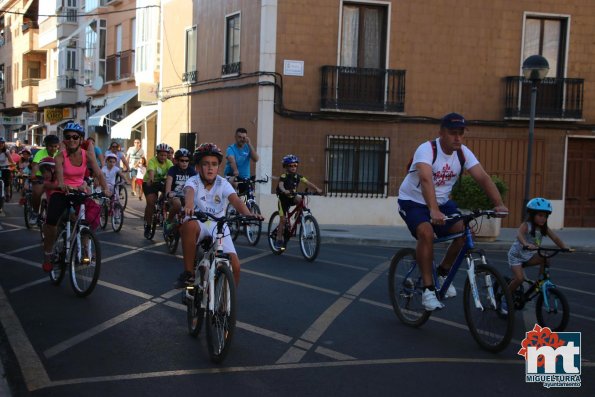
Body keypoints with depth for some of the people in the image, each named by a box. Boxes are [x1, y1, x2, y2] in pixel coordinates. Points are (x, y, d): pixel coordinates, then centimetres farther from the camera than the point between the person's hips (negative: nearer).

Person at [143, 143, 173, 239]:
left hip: (161, 182, 4)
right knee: (151, 202, -19)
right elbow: (151, 171, -42)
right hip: (149, 183, -4)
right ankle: (147, 225, -6)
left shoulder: (168, 162, -11)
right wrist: (151, 179, -64)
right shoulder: (152, 161, -22)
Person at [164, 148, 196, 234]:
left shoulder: (191, 171, -1)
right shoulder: (173, 170, -10)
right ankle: (169, 221, -9)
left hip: (186, 195, 3)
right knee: (177, 203, -36)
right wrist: (168, 193, -46)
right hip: (174, 195, -3)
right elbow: (169, 181, -27)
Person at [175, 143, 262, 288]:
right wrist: (188, 206, -60)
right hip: (198, 223, -2)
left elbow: (235, 200, -23)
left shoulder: (223, 183, -6)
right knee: (189, 225, -39)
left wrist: (249, 215, -44)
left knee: (235, 265, -15)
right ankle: (188, 273, -24)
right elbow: (189, 192, -35)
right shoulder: (193, 181, -10)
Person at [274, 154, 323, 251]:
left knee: (300, 200, -29)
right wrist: (284, 191, -59)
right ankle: (279, 240, -1)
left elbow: (307, 182, -17)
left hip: (292, 197, 4)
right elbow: (280, 185, -37)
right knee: (283, 219, -8)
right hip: (283, 198, -4)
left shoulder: (298, 176, -5)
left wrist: (317, 189, -33)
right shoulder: (284, 176, -18)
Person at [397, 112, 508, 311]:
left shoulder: (463, 152, -10)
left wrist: (499, 204, -34)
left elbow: (483, 178, -18)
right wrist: (433, 211, -58)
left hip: (442, 202, 6)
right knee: (426, 233, -31)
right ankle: (428, 289, -21)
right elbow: (426, 180, -43)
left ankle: (443, 273, 10)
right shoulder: (427, 149, -27)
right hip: (413, 201, -6)